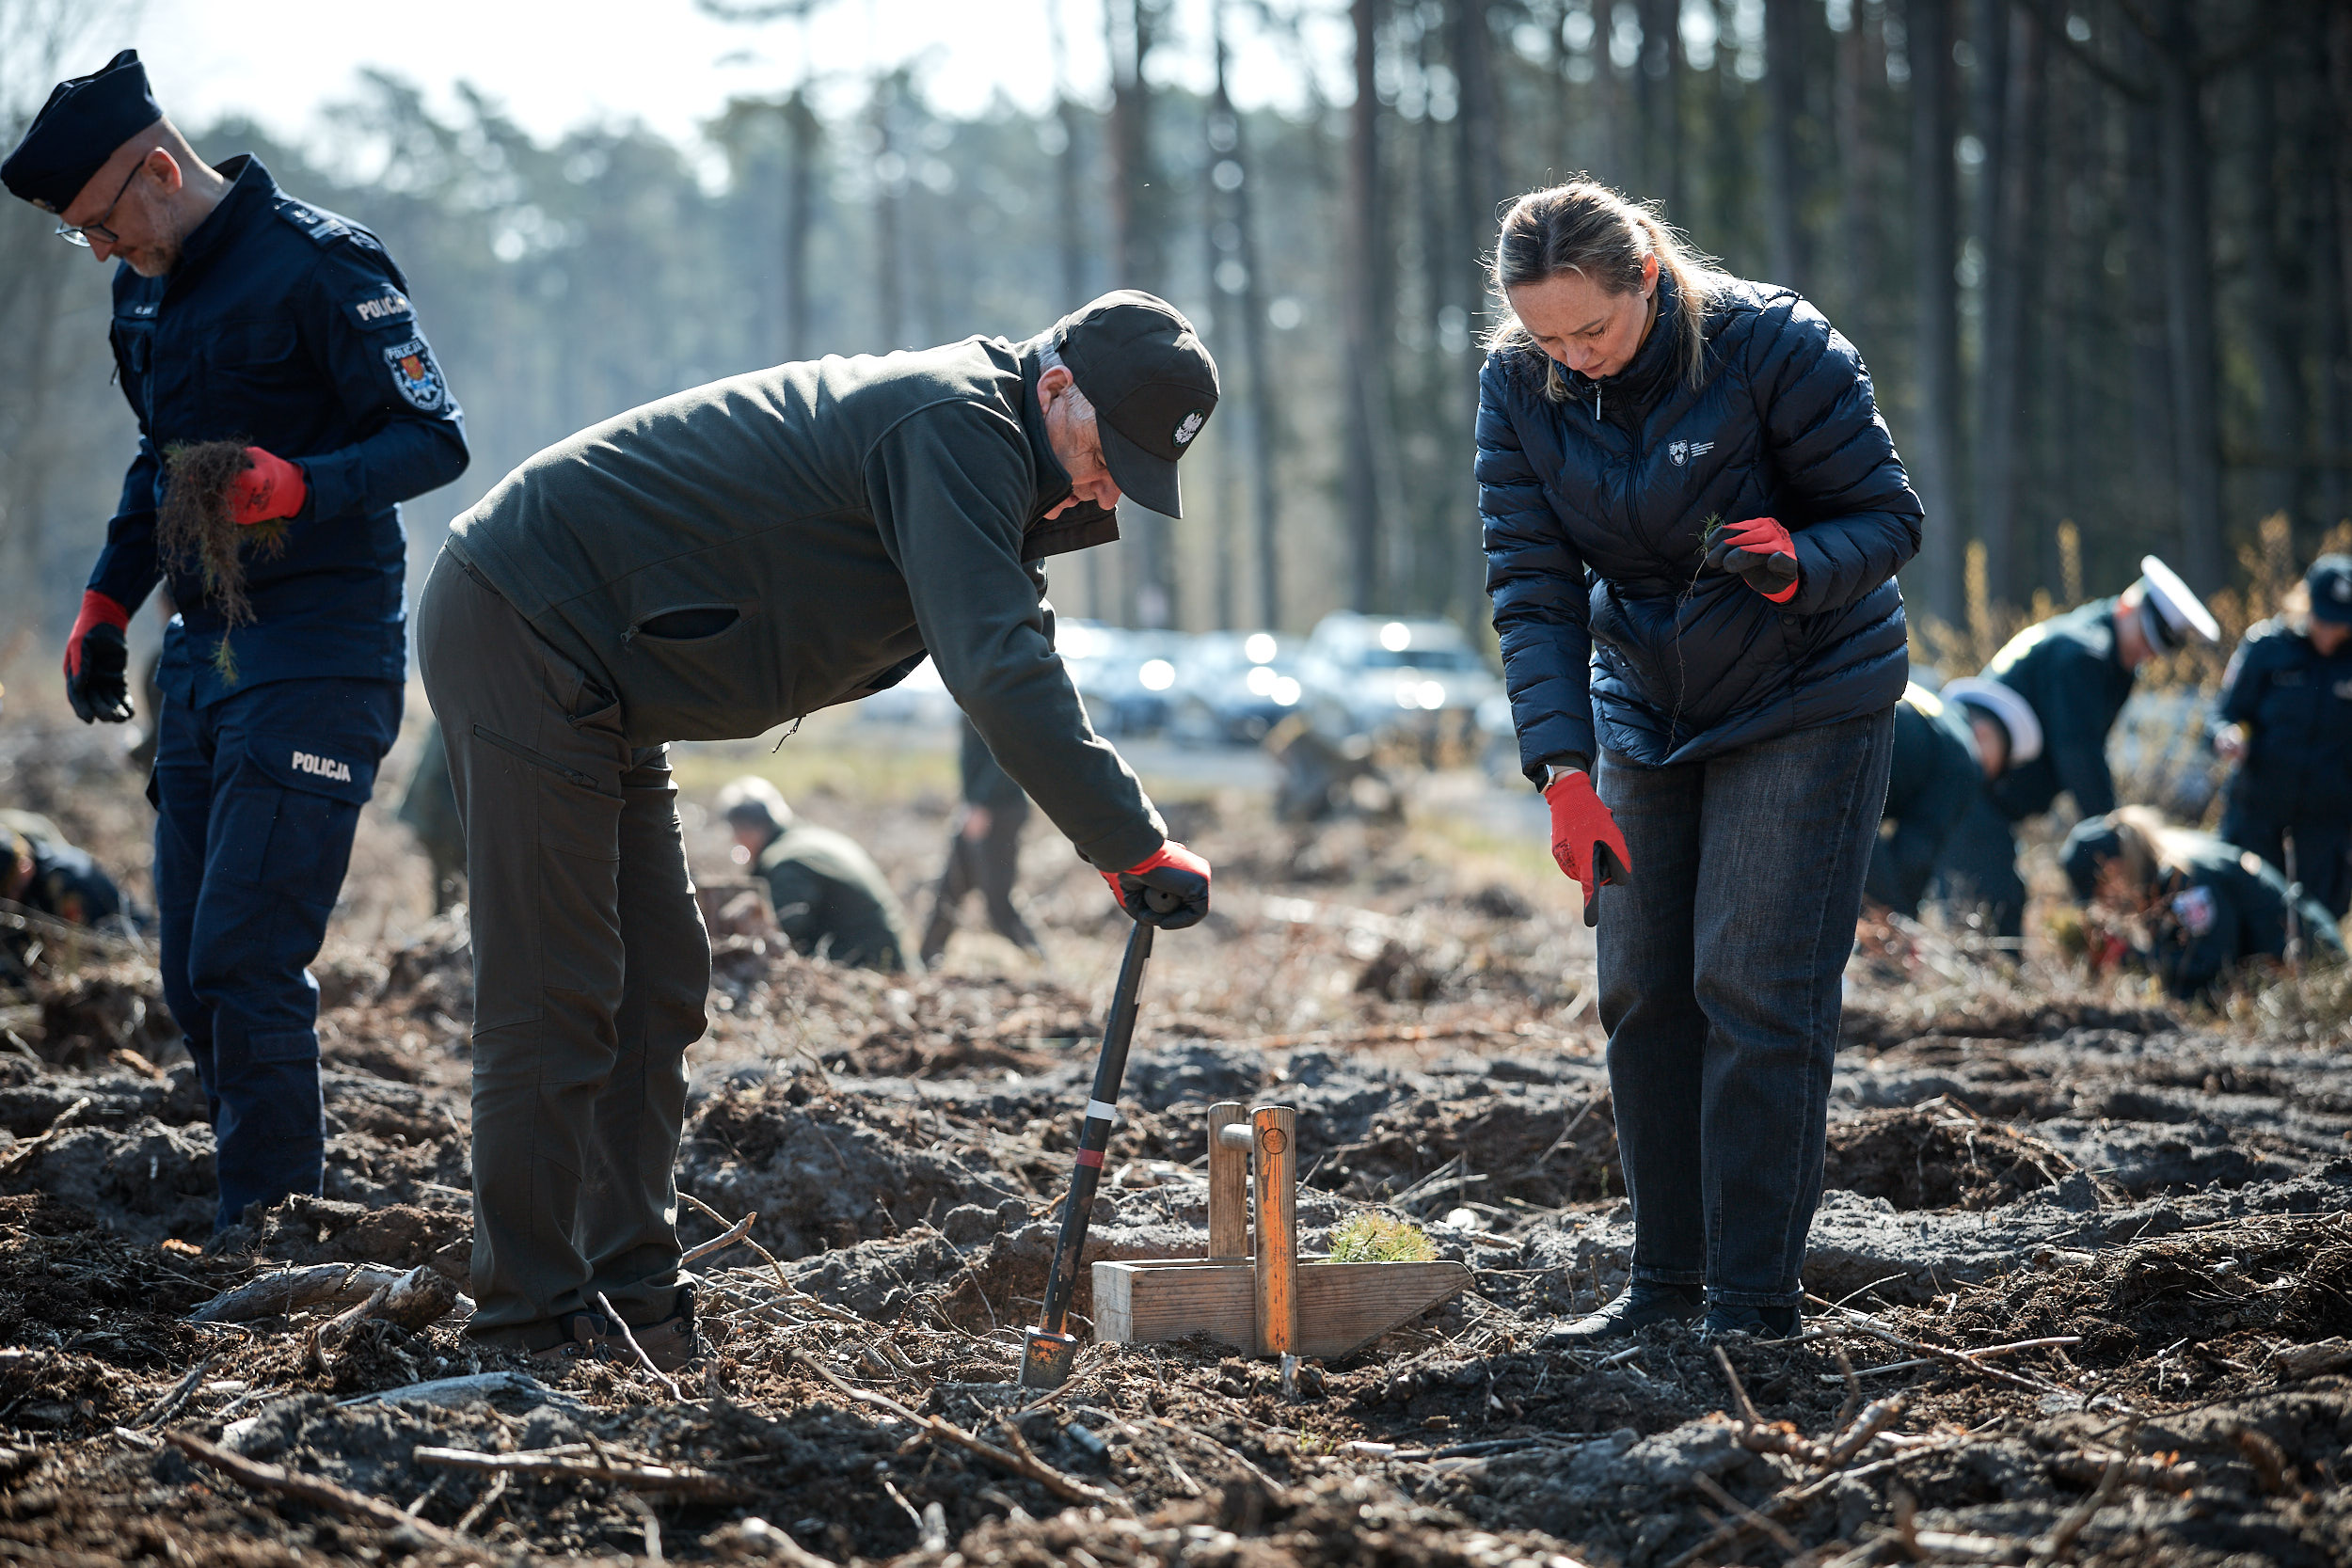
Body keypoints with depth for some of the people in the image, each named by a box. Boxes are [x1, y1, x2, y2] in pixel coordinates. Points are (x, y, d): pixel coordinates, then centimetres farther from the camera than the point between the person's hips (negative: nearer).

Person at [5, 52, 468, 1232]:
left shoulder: (318, 265, -11)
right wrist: (106, 600, 16)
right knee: (193, 975, 7)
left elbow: (435, 438, -14)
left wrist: (298, 487, -30)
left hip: (317, 654, -9)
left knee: (245, 963, -14)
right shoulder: (147, 291, 14)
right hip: (202, 647, 9)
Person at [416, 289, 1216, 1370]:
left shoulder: (985, 465, 13)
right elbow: (997, 673, -30)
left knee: (657, 986, 10)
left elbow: (1013, 649, 15)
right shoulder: (954, 423, -20)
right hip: (519, 636, -11)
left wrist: (1112, 837, -2)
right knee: (554, 997, -9)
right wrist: (1138, 845, -28)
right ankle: (532, 1321, -5)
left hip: (588, 678, 11)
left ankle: (635, 1295, 14)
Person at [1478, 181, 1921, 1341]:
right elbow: (1532, 591, -11)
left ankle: (1755, 1299, -5)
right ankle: (1667, 1280, 16)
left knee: (1756, 990, -11)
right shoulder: (1519, 386, -10)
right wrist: (1564, 770, -21)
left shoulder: (1773, 345, -22)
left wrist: (1794, 566, -38)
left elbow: (1889, 516, -15)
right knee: (1642, 993, 5)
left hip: (1807, 700, -5)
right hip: (1644, 711, 5)